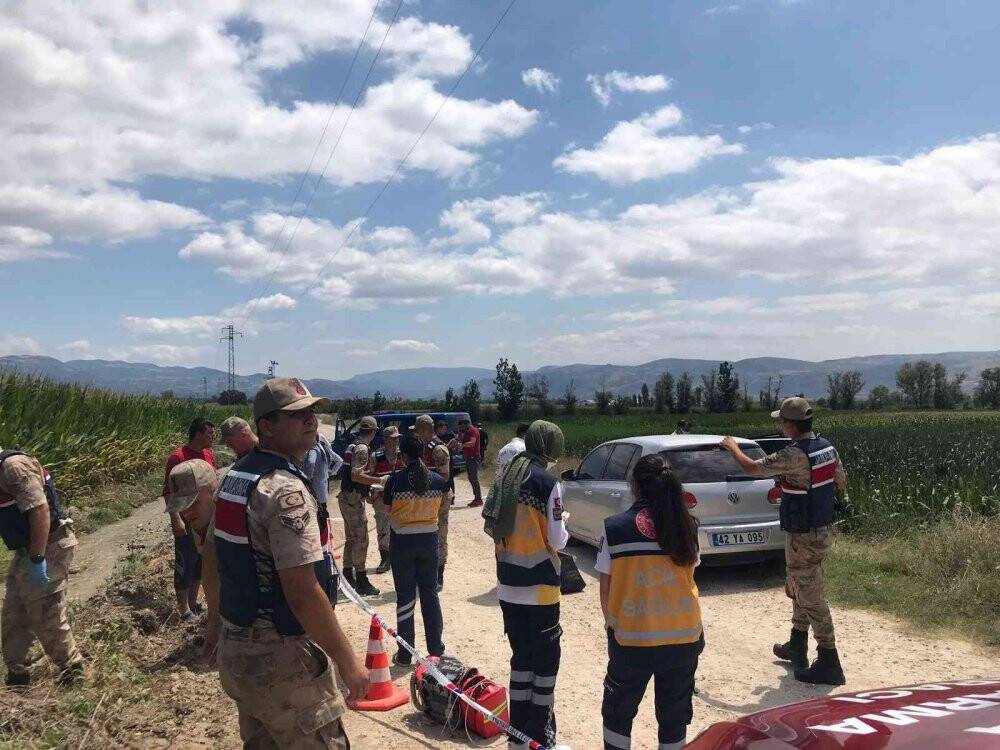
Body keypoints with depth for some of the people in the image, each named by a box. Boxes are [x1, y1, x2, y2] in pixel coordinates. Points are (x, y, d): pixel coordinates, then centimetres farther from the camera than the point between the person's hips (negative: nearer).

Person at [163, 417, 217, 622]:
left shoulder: (209, 454, 6)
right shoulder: (177, 457, -14)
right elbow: (168, 492, -15)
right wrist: (176, 520, -21)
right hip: (187, 522, -7)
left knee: (201, 562, 15)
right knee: (185, 565, 2)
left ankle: (193, 603, 29)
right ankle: (184, 611, 12)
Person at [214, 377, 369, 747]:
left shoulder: (235, 475, 7)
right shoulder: (287, 490, -23)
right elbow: (303, 593, -26)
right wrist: (348, 661, -18)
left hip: (235, 648, 9)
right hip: (281, 660, -9)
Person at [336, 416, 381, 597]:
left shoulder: (352, 446, 15)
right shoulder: (362, 448, -15)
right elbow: (356, 475, -26)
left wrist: (366, 493, 28)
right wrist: (379, 480, -22)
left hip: (347, 496, 10)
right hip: (354, 499, -10)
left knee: (351, 538, 17)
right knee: (361, 539, -7)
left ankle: (348, 576, 26)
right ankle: (361, 582, -5)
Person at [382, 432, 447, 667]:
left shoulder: (396, 479, -15)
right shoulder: (438, 480, -6)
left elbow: (387, 504, -3)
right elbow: (438, 506, 6)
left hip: (402, 541, -2)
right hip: (429, 540, 3)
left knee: (405, 596, 8)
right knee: (430, 594, 15)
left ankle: (405, 655, 14)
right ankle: (436, 649, 24)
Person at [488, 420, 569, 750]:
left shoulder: (504, 479, 6)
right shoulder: (548, 483, -14)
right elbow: (557, 541, -12)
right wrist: (563, 524, 7)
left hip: (508, 587, 6)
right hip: (540, 589, -6)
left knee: (521, 657, 16)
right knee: (545, 660, 6)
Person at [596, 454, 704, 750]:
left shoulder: (615, 527, -11)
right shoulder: (688, 526, -5)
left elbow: (605, 590, -5)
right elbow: (688, 577, 5)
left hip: (631, 639, -2)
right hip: (684, 637, 2)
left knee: (618, 712, 20)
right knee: (675, 715, 19)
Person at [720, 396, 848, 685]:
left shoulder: (794, 456, -25)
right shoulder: (827, 447, 2)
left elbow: (751, 467, -15)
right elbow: (841, 484, 14)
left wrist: (733, 446, 3)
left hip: (804, 537, -9)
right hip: (824, 529, 9)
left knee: (811, 597, -1)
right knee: (797, 589, 23)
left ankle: (828, 663, 5)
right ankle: (797, 646, 36)